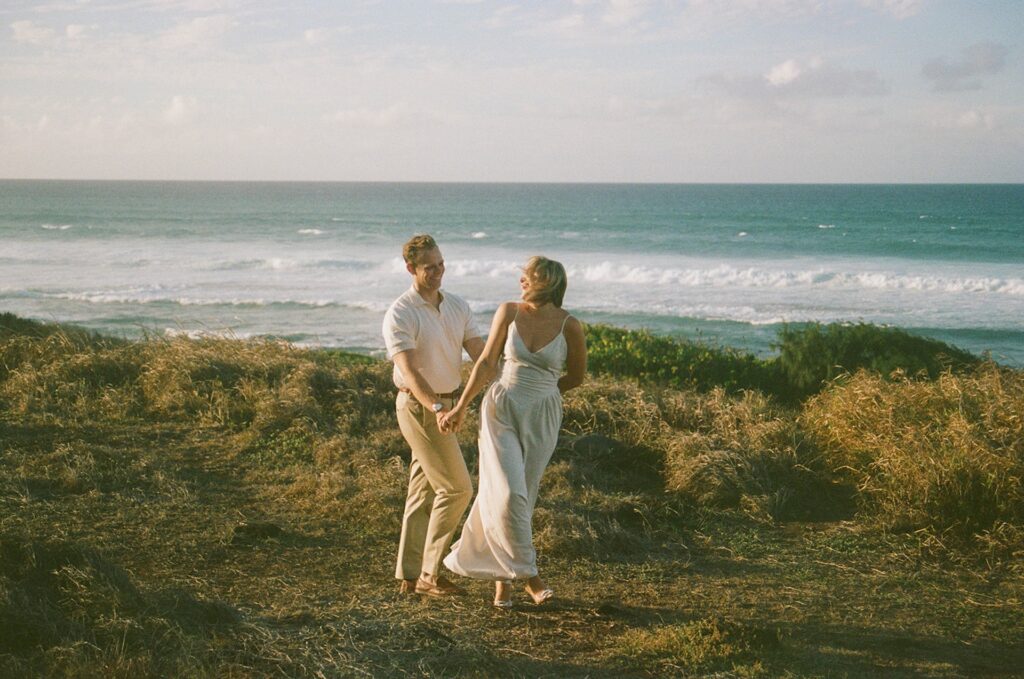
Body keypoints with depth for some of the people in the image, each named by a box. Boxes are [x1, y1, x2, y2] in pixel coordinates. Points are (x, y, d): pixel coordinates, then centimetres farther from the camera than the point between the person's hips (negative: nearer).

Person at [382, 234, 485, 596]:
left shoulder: (458, 308, 6)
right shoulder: (400, 315, -16)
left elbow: (482, 355, 1)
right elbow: (409, 371, -27)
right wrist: (436, 409, -41)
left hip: (444, 405, 8)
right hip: (418, 406, -7)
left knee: (425, 490, 11)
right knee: (456, 487, -9)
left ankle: (410, 576, 19)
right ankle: (430, 575, -1)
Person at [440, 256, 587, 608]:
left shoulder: (569, 326, -8)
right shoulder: (509, 312, -2)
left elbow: (576, 376, 7)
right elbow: (487, 363, 4)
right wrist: (461, 407, 4)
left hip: (541, 418, -1)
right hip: (501, 410, 1)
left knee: (521, 496, 4)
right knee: (507, 493, -13)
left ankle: (502, 578, 18)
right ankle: (527, 573, -2)